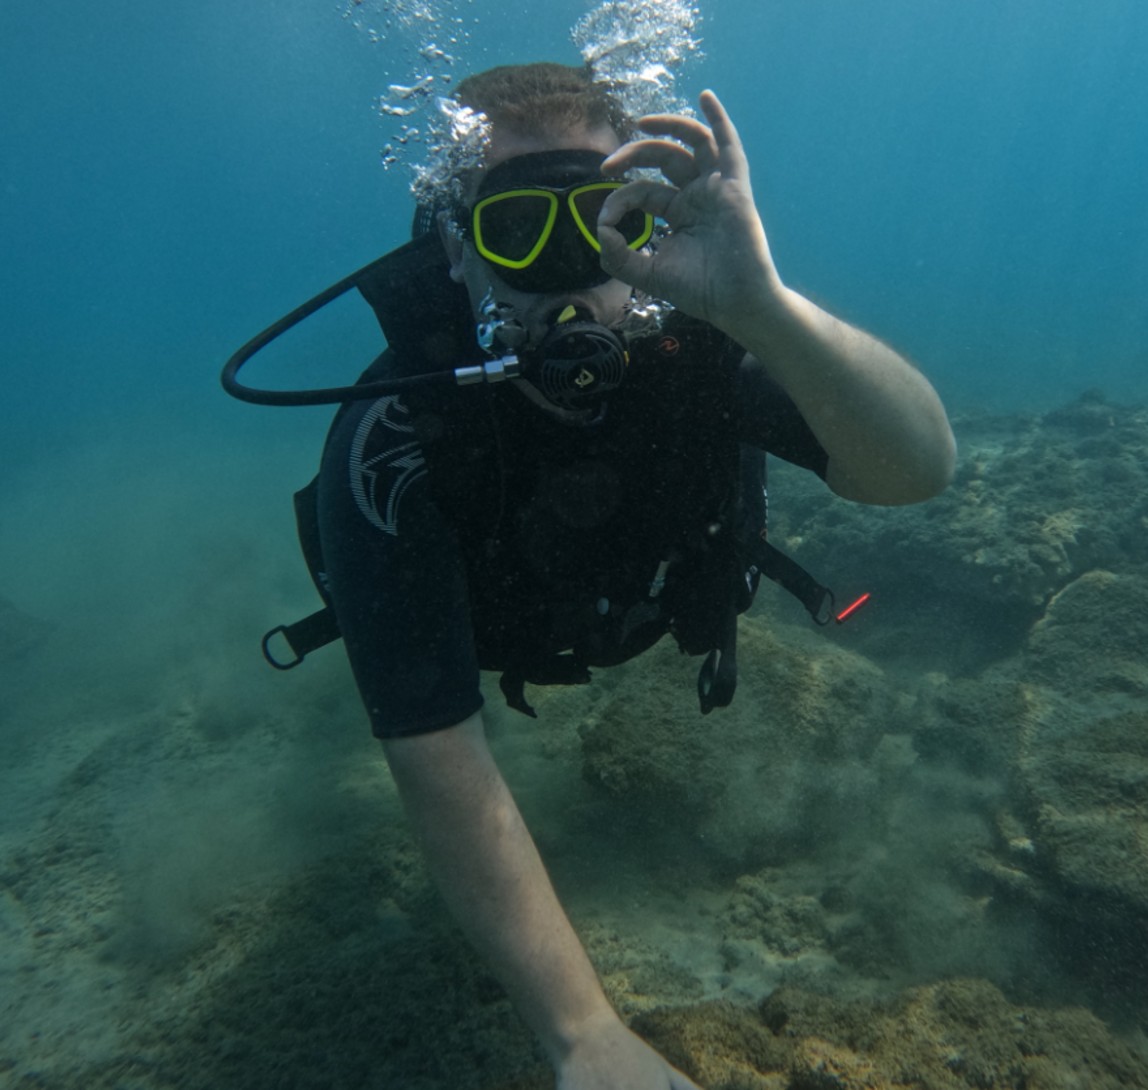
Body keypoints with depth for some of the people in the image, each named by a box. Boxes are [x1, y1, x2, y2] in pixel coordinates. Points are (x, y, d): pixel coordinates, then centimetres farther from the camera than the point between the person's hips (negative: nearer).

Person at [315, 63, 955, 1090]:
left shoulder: (689, 343, -36)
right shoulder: (391, 445, -42)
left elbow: (921, 468, -46)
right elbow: (438, 750, -43)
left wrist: (760, 304, -64)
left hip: (645, 607, 2)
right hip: (496, 630, -1)